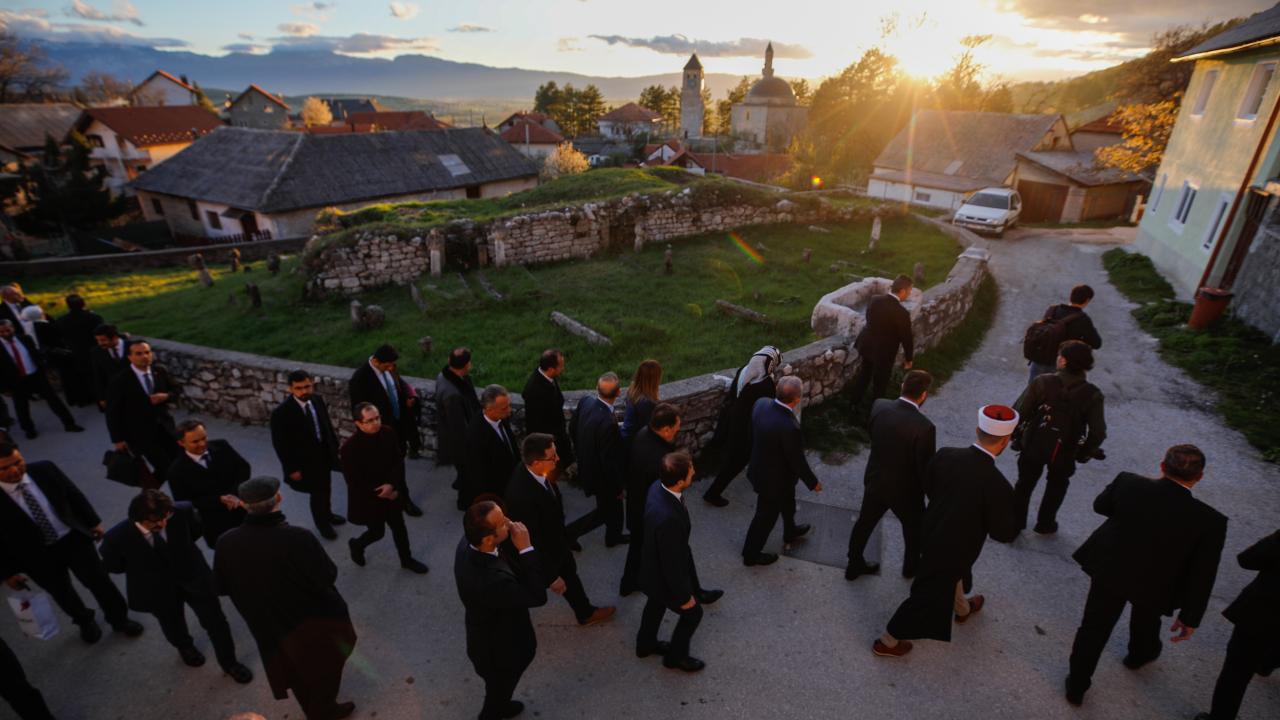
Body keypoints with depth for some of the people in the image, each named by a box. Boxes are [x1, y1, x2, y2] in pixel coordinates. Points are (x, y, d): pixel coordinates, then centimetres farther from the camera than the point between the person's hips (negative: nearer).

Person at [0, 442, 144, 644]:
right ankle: (85, 622, 51)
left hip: (74, 538, 1)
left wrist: (93, 521, 4)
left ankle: (119, 618, 35)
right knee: (63, 594, 22)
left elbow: (74, 494, -1)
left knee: (99, 581, 11)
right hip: (38, 556, 0)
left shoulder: (44, 469, -16)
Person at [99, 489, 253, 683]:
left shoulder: (182, 512, -31)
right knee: (173, 626, 28)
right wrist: (143, 568, -4)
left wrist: (181, 550, -5)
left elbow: (196, 528, -5)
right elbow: (111, 566, -7)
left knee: (216, 622, 13)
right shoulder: (118, 537, -31)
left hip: (193, 576, 0)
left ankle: (229, 663, 39)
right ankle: (185, 647, 64)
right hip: (158, 589, 0)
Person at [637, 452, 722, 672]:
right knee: (692, 613, 19)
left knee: (656, 604, 32)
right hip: (664, 575, -8)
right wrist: (683, 596, -13)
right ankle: (676, 656, 44)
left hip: (655, 565, 8)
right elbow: (673, 562, -29)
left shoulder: (658, 487, -17)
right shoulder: (668, 517, -44)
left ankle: (645, 644, 57)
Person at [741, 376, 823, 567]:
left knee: (787, 503, 33)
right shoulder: (789, 427, -39)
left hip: (760, 467, 8)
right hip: (774, 479, -8)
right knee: (766, 516, 17)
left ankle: (790, 533, 61)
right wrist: (813, 482, -5)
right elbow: (797, 460, -24)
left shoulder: (761, 403, -17)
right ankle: (751, 554, 40)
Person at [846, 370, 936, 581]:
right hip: (905, 490, -4)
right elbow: (926, 468, -21)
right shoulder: (924, 427, -32)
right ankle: (911, 566, 52)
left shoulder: (879, 406, -17)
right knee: (914, 529, 27)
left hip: (875, 481, 4)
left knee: (864, 523, 23)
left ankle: (854, 566, 42)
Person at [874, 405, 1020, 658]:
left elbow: (927, 486, 0)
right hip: (952, 549, -6)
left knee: (952, 577, 35)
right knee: (929, 593, 15)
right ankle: (887, 641, 31)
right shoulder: (998, 486, -33)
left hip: (931, 532, 6)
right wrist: (1015, 525, 2)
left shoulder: (946, 455, -18)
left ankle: (963, 609, 66)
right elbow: (1003, 533, -18)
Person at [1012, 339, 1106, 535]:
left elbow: (1019, 412, -19)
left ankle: (1015, 523, 30)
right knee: (1056, 486, 27)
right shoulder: (1093, 395, -14)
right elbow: (1098, 433, -12)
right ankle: (1045, 524, 38)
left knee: (1025, 483, 20)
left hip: (1033, 445, -1)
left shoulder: (1042, 382, -20)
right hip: (1065, 452, 1)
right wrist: (1084, 454, 4)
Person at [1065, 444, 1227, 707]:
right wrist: (1190, 617, -3)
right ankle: (1138, 655, 65)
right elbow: (1201, 577, -15)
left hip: (1110, 570, 0)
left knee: (1094, 629, 16)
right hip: (1153, 586, 0)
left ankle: (1077, 686, 29)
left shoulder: (1128, 483, -25)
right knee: (1146, 621, 34)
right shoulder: (1210, 520, -25)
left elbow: (1100, 506, -2)